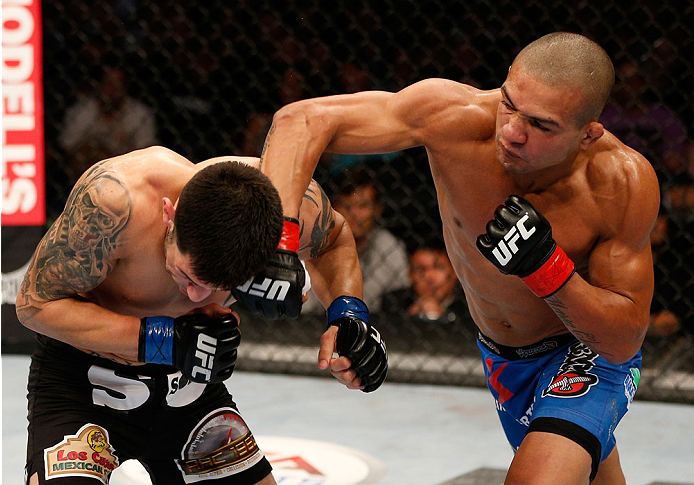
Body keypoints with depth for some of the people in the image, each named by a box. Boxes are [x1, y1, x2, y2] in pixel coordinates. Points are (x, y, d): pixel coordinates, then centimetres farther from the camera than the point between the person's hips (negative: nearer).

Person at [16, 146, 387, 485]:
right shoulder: (115, 198, -36)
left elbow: (334, 238, 3)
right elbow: (35, 302, -24)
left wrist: (348, 310, -16)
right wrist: (160, 340, -32)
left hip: (187, 381, 5)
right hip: (83, 381, -5)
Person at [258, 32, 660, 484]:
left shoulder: (625, 183, -34)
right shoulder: (457, 116, -32)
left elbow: (626, 341, -25)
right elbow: (304, 120, -33)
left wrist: (546, 268, -41)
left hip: (589, 349, -3)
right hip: (500, 356, 4)